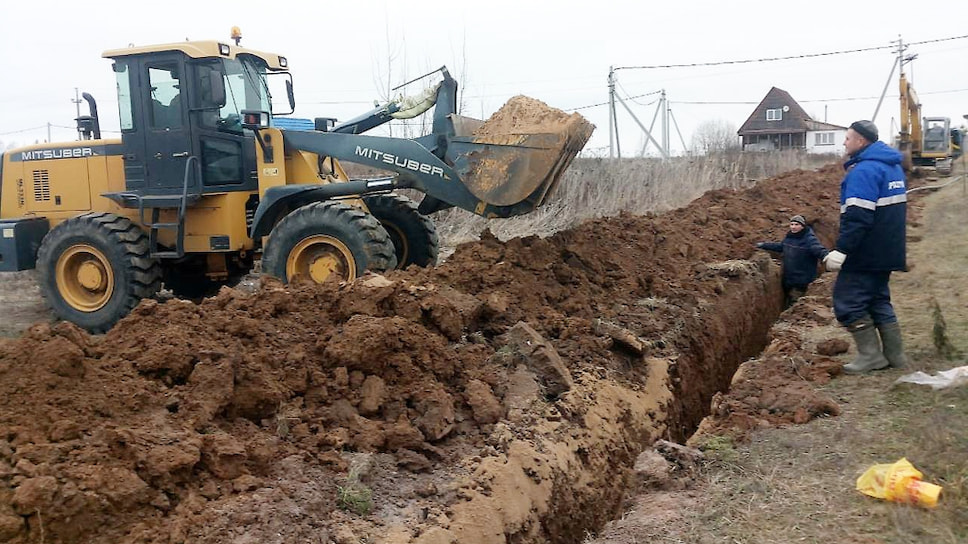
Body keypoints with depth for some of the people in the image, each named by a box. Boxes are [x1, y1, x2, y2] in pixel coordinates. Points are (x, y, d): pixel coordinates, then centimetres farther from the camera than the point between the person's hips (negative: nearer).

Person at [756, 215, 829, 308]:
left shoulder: (809, 239, -17)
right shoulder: (789, 237, 7)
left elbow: (819, 250, -32)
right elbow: (780, 246, 26)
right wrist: (764, 245, 33)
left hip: (801, 283, -8)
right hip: (788, 279, 8)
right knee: (786, 305, 20)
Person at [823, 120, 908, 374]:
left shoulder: (863, 170, -19)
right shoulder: (893, 166, 14)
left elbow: (858, 217, -26)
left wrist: (841, 250, -26)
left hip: (865, 255, -10)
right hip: (886, 253, 10)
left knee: (848, 301, -1)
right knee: (879, 300, 17)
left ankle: (870, 355, 1)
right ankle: (894, 355, 19)